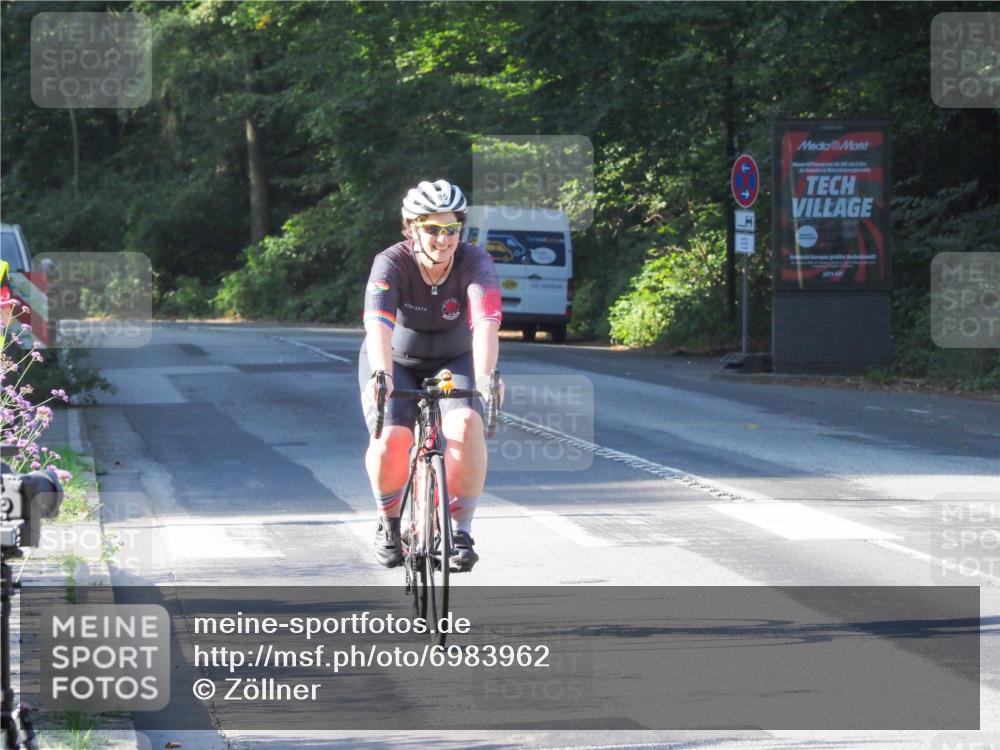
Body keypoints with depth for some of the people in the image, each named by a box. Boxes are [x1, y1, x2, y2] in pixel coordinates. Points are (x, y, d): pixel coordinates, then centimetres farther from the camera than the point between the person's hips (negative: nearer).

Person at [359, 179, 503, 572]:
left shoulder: (475, 262, -22)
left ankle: (460, 529, -13)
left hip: (453, 362, 1)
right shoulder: (392, 263, -25)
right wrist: (382, 375, -58)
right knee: (390, 439, -26)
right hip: (396, 364, -1)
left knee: (466, 426, -29)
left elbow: (486, 322, -38)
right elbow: (379, 323, -40)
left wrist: (484, 376, -54)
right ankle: (389, 522, 3)